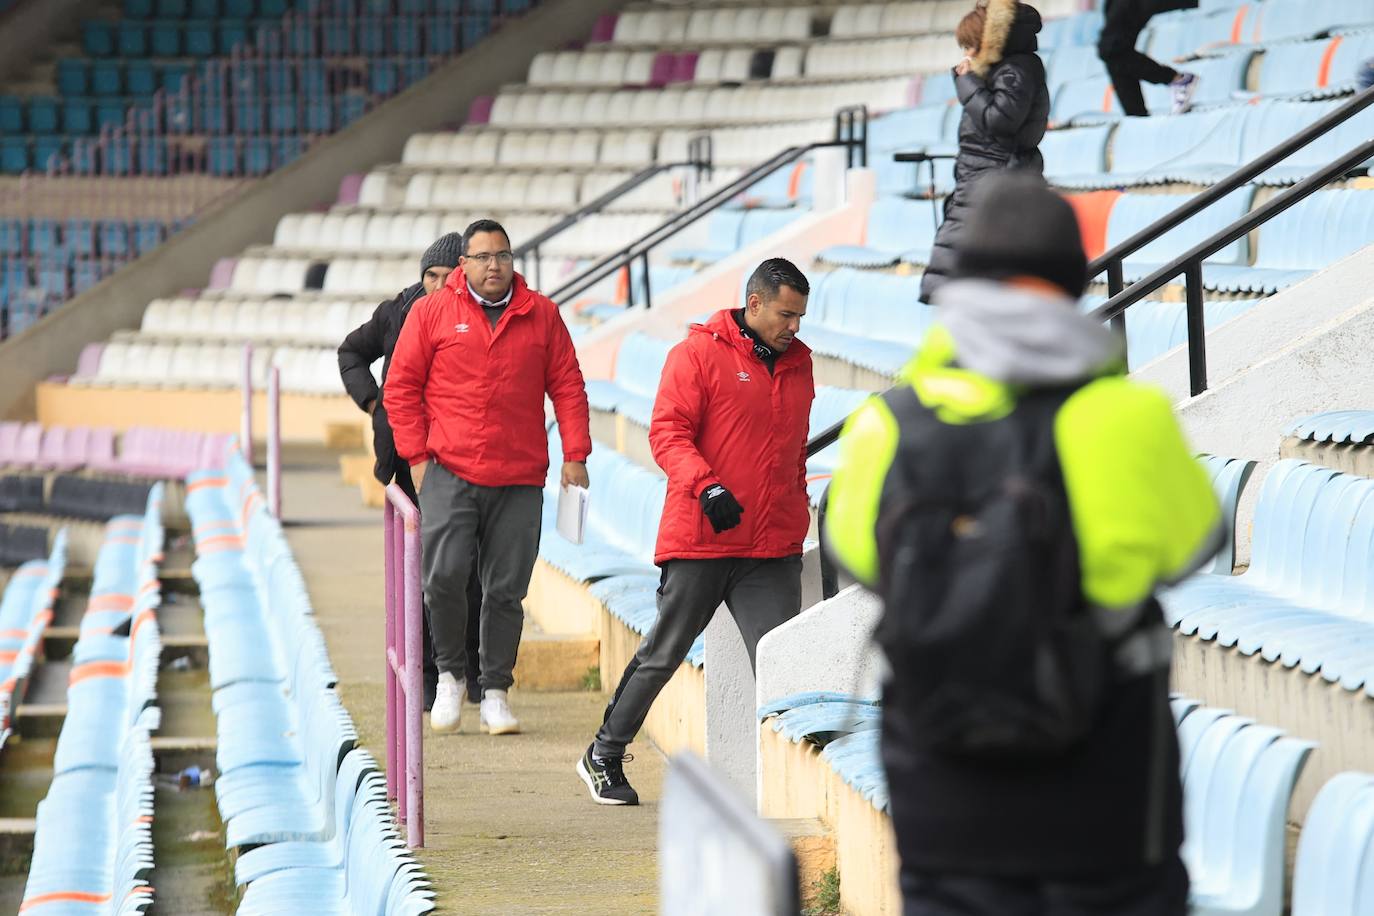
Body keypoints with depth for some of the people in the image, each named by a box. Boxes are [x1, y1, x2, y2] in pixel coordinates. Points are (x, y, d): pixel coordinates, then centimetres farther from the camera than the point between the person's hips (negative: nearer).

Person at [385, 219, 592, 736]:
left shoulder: (541, 315, 9)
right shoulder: (432, 312, 5)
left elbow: (567, 387, 12)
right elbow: (401, 387, 6)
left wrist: (575, 455, 3)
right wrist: (417, 456, -1)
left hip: (520, 480, 2)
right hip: (449, 473, -1)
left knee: (506, 590, 1)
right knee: (444, 576, -14)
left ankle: (495, 692, 11)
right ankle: (450, 673, 8)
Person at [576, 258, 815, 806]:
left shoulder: (797, 364, 16)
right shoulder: (699, 353, -4)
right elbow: (667, 432, -12)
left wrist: (797, 513, 23)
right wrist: (705, 486, -26)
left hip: (774, 551, 5)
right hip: (699, 541, -5)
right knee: (663, 655, 5)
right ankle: (604, 757, 20)